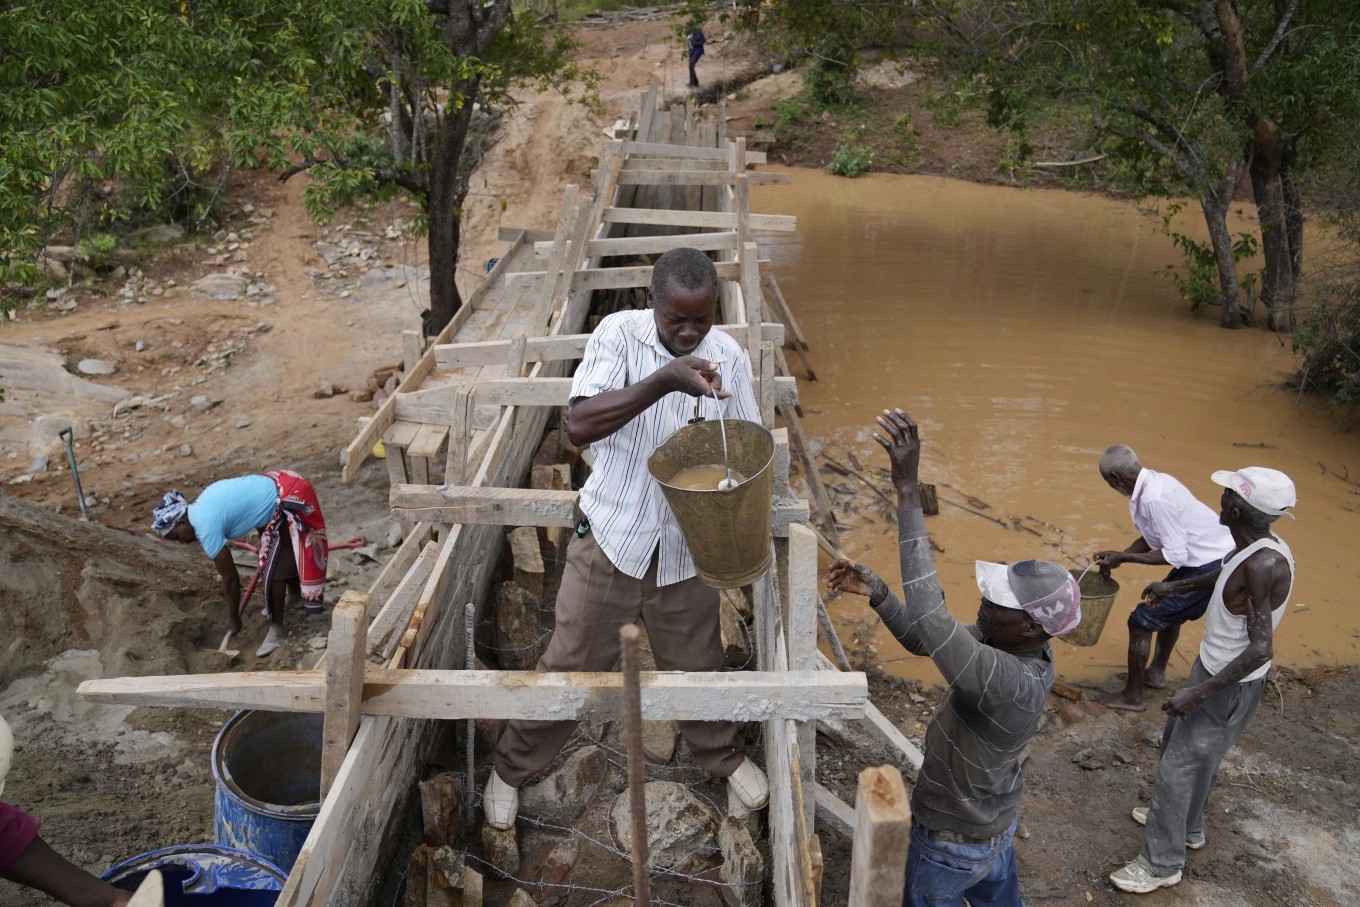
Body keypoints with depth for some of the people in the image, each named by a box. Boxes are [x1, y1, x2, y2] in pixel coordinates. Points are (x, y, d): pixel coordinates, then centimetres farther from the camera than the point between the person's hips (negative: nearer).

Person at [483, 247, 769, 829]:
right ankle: (512, 766, 34)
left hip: (686, 544, 2)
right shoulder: (619, 334, -13)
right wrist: (664, 380, -37)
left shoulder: (726, 357, -4)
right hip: (612, 535, -2)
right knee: (570, 661, 10)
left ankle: (722, 755, 46)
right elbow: (579, 426, -26)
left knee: (696, 662, 18)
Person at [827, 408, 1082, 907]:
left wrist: (907, 487, -57)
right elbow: (928, 640, -4)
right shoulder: (1023, 650, -13)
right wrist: (876, 592, -23)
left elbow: (930, 622, -54)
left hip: (953, 844, -8)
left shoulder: (1011, 684, -41)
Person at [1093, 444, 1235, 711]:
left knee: (1141, 621, -1)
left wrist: (1123, 557, -17)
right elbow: (1153, 537, 12)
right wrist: (1118, 556, 4)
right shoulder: (1154, 481, 3)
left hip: (1210, 566, -10)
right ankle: (1156, 672, 48)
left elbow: (1175, 555, -24)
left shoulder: (1154, 498, -27)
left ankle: (1133, 696, 13)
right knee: (1170, 610, 30)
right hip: (1220, 557, 10)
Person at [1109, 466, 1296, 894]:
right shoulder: (1253, 547, -5)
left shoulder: (1264, 564, -32)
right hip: (1212, 667, 9)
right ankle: (1187, 826, 47)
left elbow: (1260, 650, -33)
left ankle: (1163, 863, 18)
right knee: (1179, 743, 26)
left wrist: (1199, 692, -31)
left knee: (1179, 766, 2)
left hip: (1230, 685, -9)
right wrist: (1176, 586, 28)